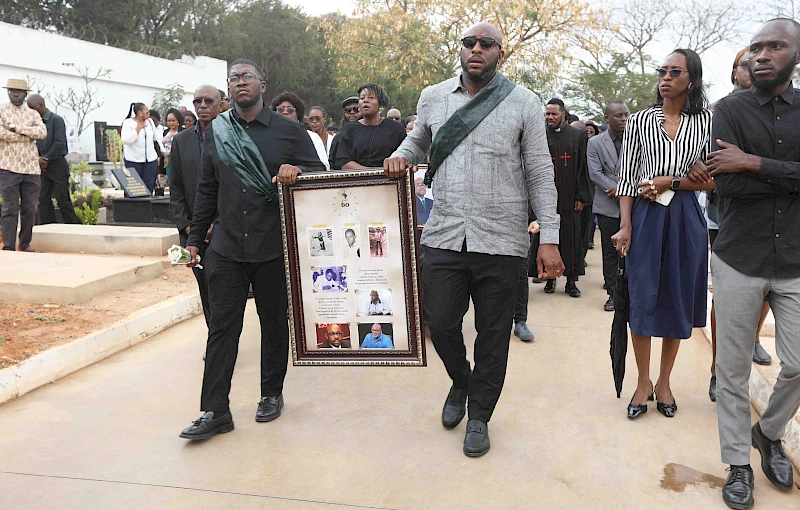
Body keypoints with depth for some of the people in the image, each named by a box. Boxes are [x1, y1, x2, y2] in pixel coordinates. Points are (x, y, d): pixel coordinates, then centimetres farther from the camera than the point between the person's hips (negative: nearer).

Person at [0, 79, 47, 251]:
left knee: (30, 208, 7)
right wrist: (27, 136, -8)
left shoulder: (33, 114, 15)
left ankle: (25, 244, 20)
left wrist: (17, 128, -12)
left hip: (31, 168, 3)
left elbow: (42, 132, -3)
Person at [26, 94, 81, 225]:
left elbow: (60, 144, -14)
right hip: (43, 166, 6)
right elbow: (34, 143, 12)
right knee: (43, 198, 5)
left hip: (57, 164, -6)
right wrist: (38, 158, -5)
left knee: (62, 198, -4)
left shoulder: (56, 120, -8)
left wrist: (46, 158, -12)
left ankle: (74, 226, 4)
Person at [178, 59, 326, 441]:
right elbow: (207, 191, 16)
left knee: (274, 322, 10)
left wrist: (297, 171, -19)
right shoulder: (216, 133, 11)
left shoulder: (289, 131, 2)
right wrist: (195, 239, 14)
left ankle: (271, 394, 29)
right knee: (222, 326, 2)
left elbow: (319, 174, 3)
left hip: (274, 247, -2)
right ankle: (215, 411, 9)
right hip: (226, 248, 2)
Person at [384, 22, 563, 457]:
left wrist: (549, 239, -5)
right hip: (443, 236, 3)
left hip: (500, 241, -2)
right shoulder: (432, 98, 8)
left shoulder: (523, 103, 0)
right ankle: (461, 383, 38)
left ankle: (479, 416, 28)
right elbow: (418, 140, 27)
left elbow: (540, 175, 0)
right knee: (440, 323, 5)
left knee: (492, 335, 7)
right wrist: (400, 155, 2)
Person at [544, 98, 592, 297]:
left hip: (570, 198, 0)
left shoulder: (578, 135, 4)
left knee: (572, 238, 2)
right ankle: (550, 277, 17)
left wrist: (581, 197, -2)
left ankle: (571, 281, 10)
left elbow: (582, 168, 3)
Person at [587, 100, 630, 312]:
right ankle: (613, 294, 13)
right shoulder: (595, 143, 5)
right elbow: (595, 173, -3)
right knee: (610, 252, 5)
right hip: (608, 205, 0)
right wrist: (615, 191, -13)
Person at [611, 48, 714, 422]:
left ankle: (664, 382, 23)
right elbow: (626, 177, 2)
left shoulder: (707, 122, 5)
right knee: (642, 300, 2)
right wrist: (625, 225, -7)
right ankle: (643, 383, 17)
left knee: (678, 300, 7)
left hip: (685, 219, 1)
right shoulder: (640, 120, 5)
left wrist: (671, 182, -11)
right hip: (645, 217, 0)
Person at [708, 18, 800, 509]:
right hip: (740, 261, -2)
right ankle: (739, 464, 21)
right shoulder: (730, 110, -1)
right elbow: (726, 184, -14)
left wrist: (755, 164, -18)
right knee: (733, 369, 5)